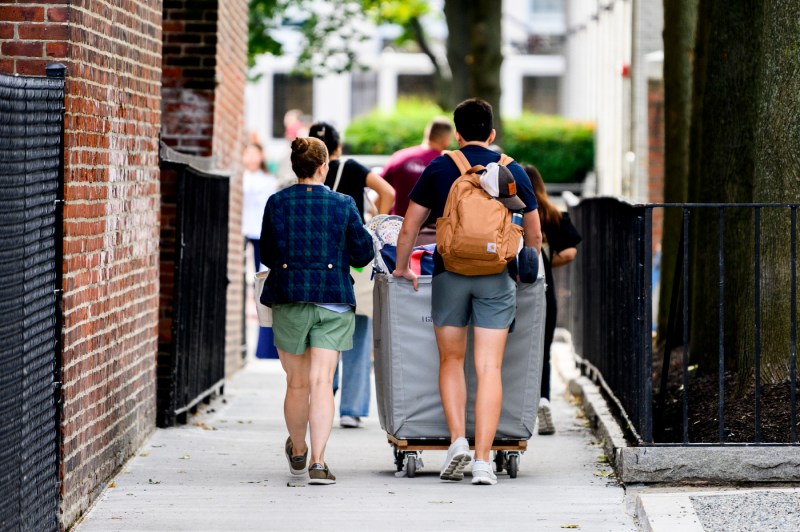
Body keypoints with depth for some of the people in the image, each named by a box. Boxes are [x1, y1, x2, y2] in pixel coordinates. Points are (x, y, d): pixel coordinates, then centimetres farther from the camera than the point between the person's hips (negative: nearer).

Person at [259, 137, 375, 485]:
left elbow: (267, 256, 6)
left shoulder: (276, 204, 0)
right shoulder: (342, 205, -3)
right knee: (322, 381, -4)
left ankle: (297, 452, 33)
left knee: (297, 383, 13)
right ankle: (318, 462, -13)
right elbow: (364, 253, 2)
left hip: (288, 299, 1)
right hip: (333, 300, -1)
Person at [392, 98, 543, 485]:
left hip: (449, 273, 0)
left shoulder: (439, 169, 5)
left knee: (451, 361, 15)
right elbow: (534, 235, 15)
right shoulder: (512, 171, 8)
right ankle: (482, 460, -6)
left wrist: (401, 268, 22)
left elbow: (409, 227, 8)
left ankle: (457, 440, -1)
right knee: (489, 368, -1)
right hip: (496, 278, 0)